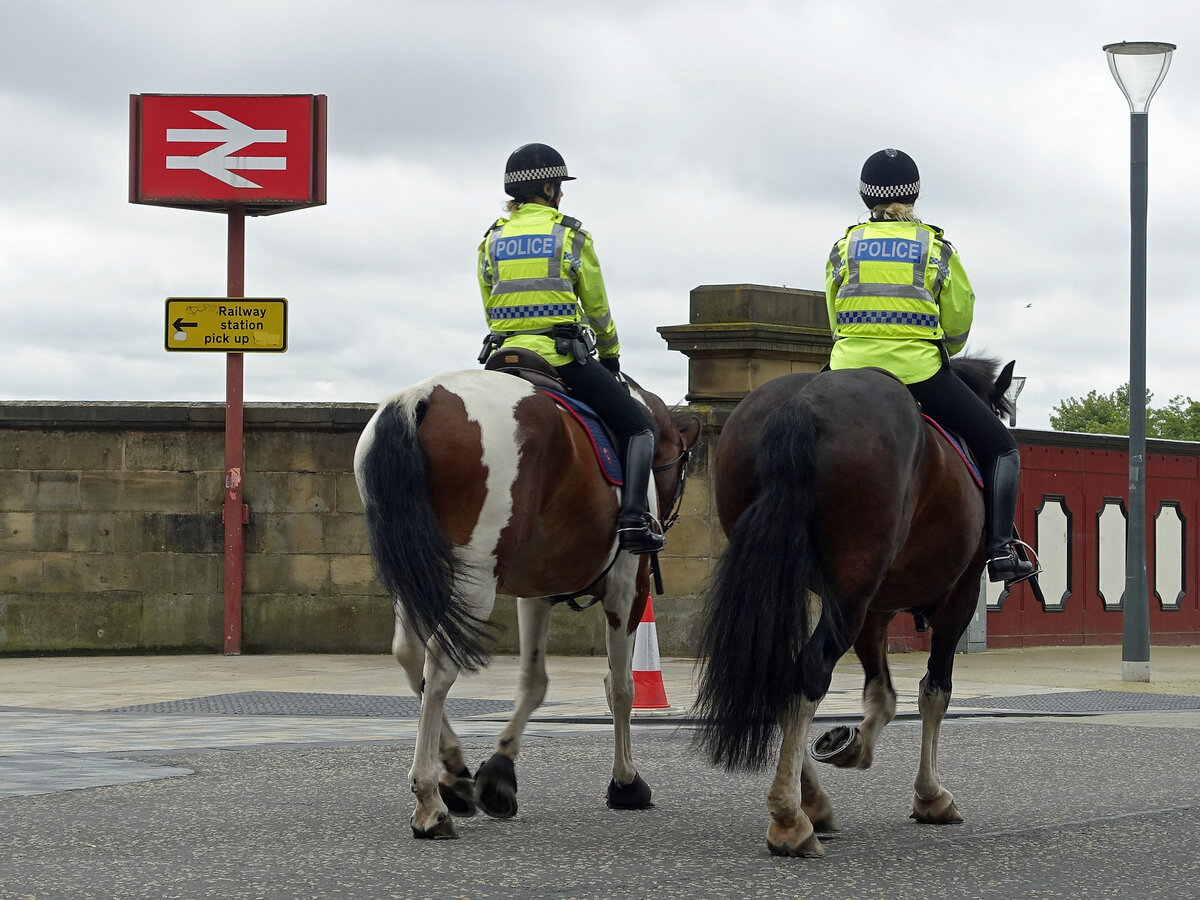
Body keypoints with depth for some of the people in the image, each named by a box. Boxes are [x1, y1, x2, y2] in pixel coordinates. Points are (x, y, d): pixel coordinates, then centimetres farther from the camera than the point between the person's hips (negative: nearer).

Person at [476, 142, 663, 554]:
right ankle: (634, 516, -14)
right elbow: (597, 308, 6)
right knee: (640, 426, 5)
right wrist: (611, 354, 21)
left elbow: (491, 312, 15)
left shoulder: (492, 240, 11)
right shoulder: (571, 235, 0)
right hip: (564, 357, -4)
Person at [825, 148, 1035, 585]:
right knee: (1000, 448, 11)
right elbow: (959, 321, 9)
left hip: (850, 369, 2)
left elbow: (835, 318, 14)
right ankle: (999, 550, -4)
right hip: (919, 372, -2)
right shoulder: (936, 247, 5)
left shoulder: (845, 246, 9)